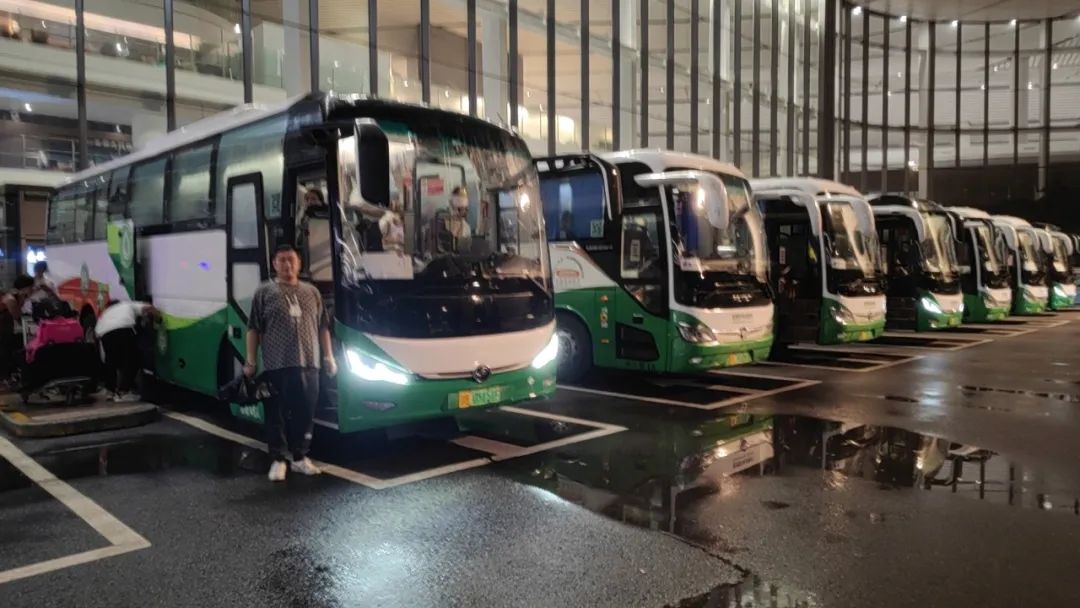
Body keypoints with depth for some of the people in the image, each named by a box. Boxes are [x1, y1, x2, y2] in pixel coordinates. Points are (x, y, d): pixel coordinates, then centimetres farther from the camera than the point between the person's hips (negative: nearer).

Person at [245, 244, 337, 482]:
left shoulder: (312, 292, 14)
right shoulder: (264, 292, 4)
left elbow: (323, 327, 16)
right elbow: (254, 329, 1)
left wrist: (328, 356, 10)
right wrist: (250, 361, -4)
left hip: (308, 365, 3)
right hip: (276, 366, -3)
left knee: (305, 413, 7)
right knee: (276, 414, 2)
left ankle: (301, 457, 20)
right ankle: (278, 460, 13)